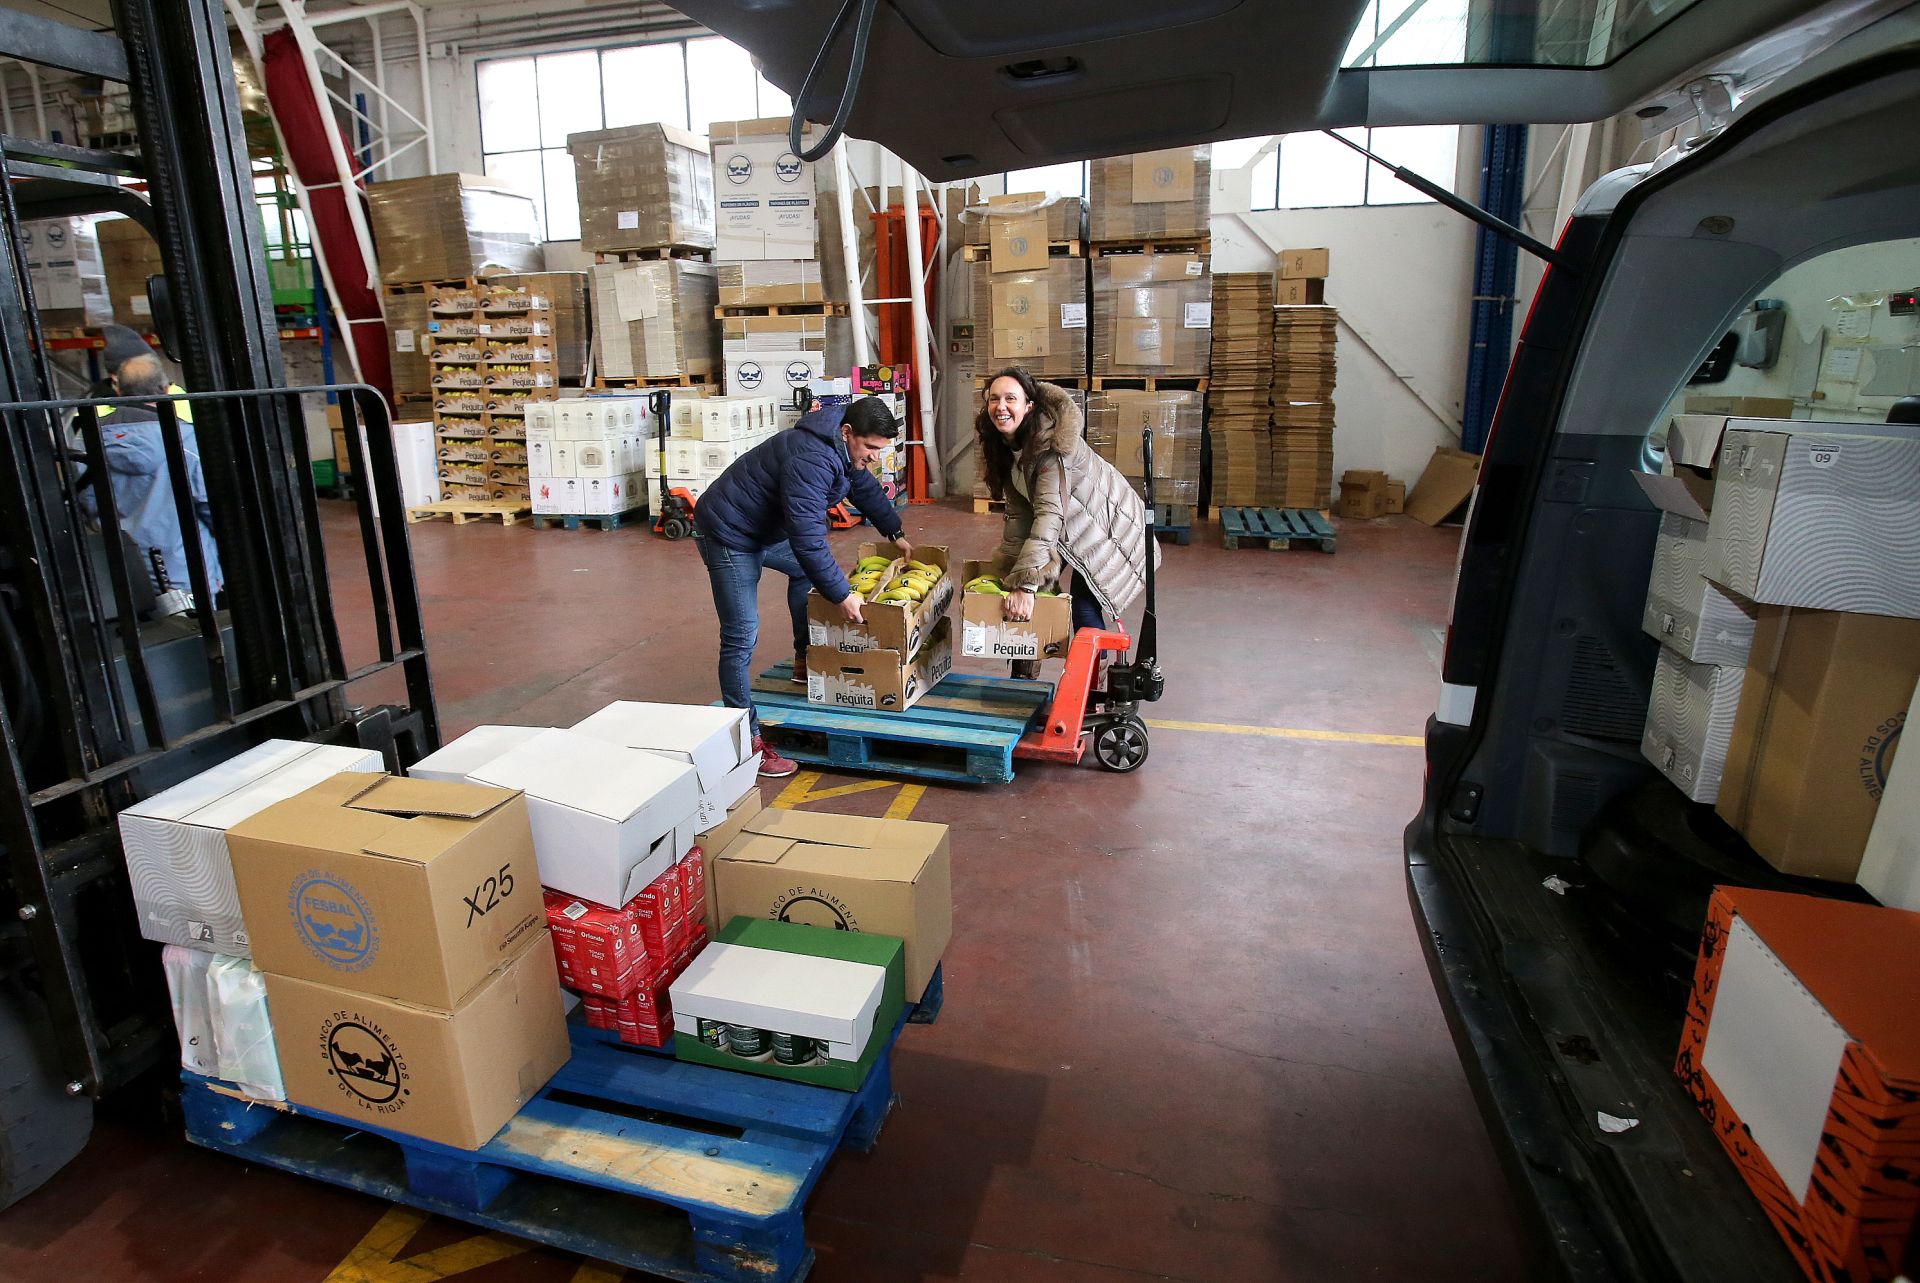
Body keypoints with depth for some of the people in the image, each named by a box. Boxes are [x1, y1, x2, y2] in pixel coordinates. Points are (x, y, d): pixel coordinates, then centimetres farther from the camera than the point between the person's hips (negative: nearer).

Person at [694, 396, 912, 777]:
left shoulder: (844, 448, -1)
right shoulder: (810, 460, -32)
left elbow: (866, 489, 19)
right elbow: (808, 538, -35)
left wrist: (895, 534, 28)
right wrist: (841, 595, -30)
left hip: (769, 528, 10)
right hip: (729, 535, -10)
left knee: (808, 570, 26)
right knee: (741, 637, -11)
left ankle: (804, 661, 31)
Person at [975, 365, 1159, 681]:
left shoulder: (1052, 443, -34)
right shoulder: (1001, 444, -10)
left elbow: (1049, 512, -41)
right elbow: (1018, 511, -8)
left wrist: (1026, 583, -47)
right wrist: (1010, 572, -15)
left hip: (1105, 522, -8)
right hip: (1066, 526, 8)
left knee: (1085, 609, -13)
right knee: (1024, 609, 8)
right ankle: (1023, 678, 27)